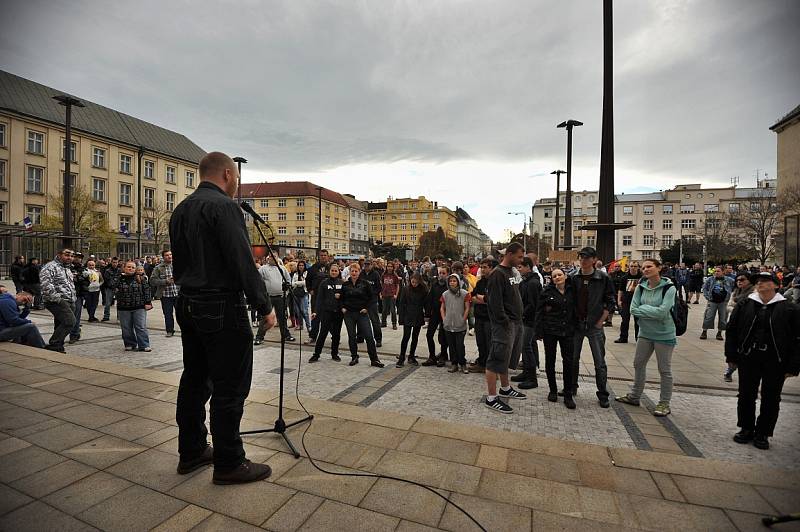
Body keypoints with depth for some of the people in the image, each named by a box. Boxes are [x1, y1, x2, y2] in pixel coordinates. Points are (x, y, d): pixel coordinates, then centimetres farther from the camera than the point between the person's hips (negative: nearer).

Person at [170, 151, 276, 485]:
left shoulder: (180, 210, 14)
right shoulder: (224, 206, -14)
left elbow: (178, 264, 18)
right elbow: (243, 262, -20)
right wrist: (264, 306, -14)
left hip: (188, 306, 10)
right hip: (222, 308, -9)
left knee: (194, 380, 17)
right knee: (230, 387, 0)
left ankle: (191, 452, 30)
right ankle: (229, 464, 11)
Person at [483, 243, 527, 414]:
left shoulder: (511, 272, 15)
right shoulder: (498, 274, -15)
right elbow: (495, 302, -21)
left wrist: (518, 320, 15)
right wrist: (505, 322, -20)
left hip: (516, 323, 10)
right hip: (505, 324, -10)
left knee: (506, 358, 20)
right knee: (497, 360, -4)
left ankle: (505, 388, 34)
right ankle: (491, 398, 4)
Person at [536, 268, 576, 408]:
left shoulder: (572, 291, 4)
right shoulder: (547, 292, -4)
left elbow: (575, 310, 11)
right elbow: (539, 312, -4)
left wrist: (575, 328, 4)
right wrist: (539, 331, -8)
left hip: (567, 331, 2)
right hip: (550, 330, -2)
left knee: (568, 361, 0)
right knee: (550, 360, 8)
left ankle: (568, 395, 11)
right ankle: (553, 390, 24)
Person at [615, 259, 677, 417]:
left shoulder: (669, 288, -14)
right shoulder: (640, 288, 0)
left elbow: (662, 312, -24)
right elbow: (633, 309, -6)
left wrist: (643, 308, -14)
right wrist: (652, 311, -17)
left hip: (664, 334, -5)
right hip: (645, 333, 5)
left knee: (665, 370, 7)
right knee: (638, 364, 15)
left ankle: (664, 403, 22)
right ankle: (634, 396, 30)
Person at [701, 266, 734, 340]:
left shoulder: (729, 280, 2)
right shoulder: (710, 279, 2)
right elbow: (704, 288, 8)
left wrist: (728, 297, 1)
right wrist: (707, 296, -1)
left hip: (723, 302, 1)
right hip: (712, 301, -1)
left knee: (723, 318, 7)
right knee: (708, 317, -2)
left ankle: (719, 333, 19)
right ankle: (704, 332, 5)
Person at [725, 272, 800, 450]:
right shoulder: (744, 305, 2)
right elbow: (732, 331, 5)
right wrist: (731, 356, 1)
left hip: (775, 362, -1)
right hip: (748, 359, 1)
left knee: (771, 399, 9)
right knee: (746, 395, 10)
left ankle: (763, 434, 24)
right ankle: (746, 429, 26)